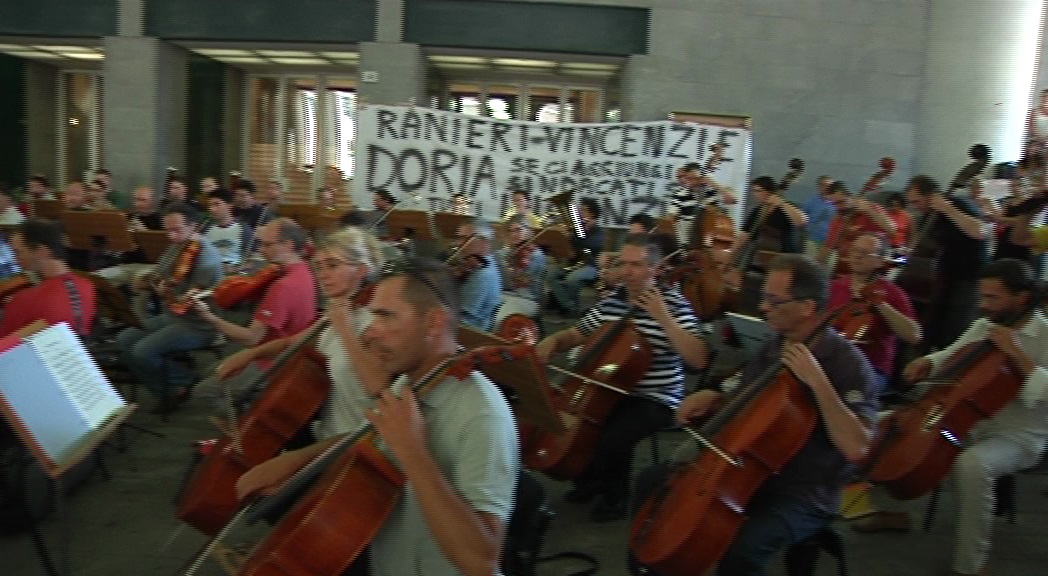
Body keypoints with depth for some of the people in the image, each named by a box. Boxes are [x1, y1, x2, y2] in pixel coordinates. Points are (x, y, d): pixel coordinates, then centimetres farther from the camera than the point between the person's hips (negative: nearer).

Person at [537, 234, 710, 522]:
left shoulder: (673, 304, -11)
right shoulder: (611, 300, 5)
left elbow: (699, 359, -22)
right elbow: (576, 335, 17)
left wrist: (664, 318, -26)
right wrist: (553, 340, -5)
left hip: (654, 399, -6)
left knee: (612, 438, -29)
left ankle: (615, 497, 3)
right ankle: (590, 480, 18)